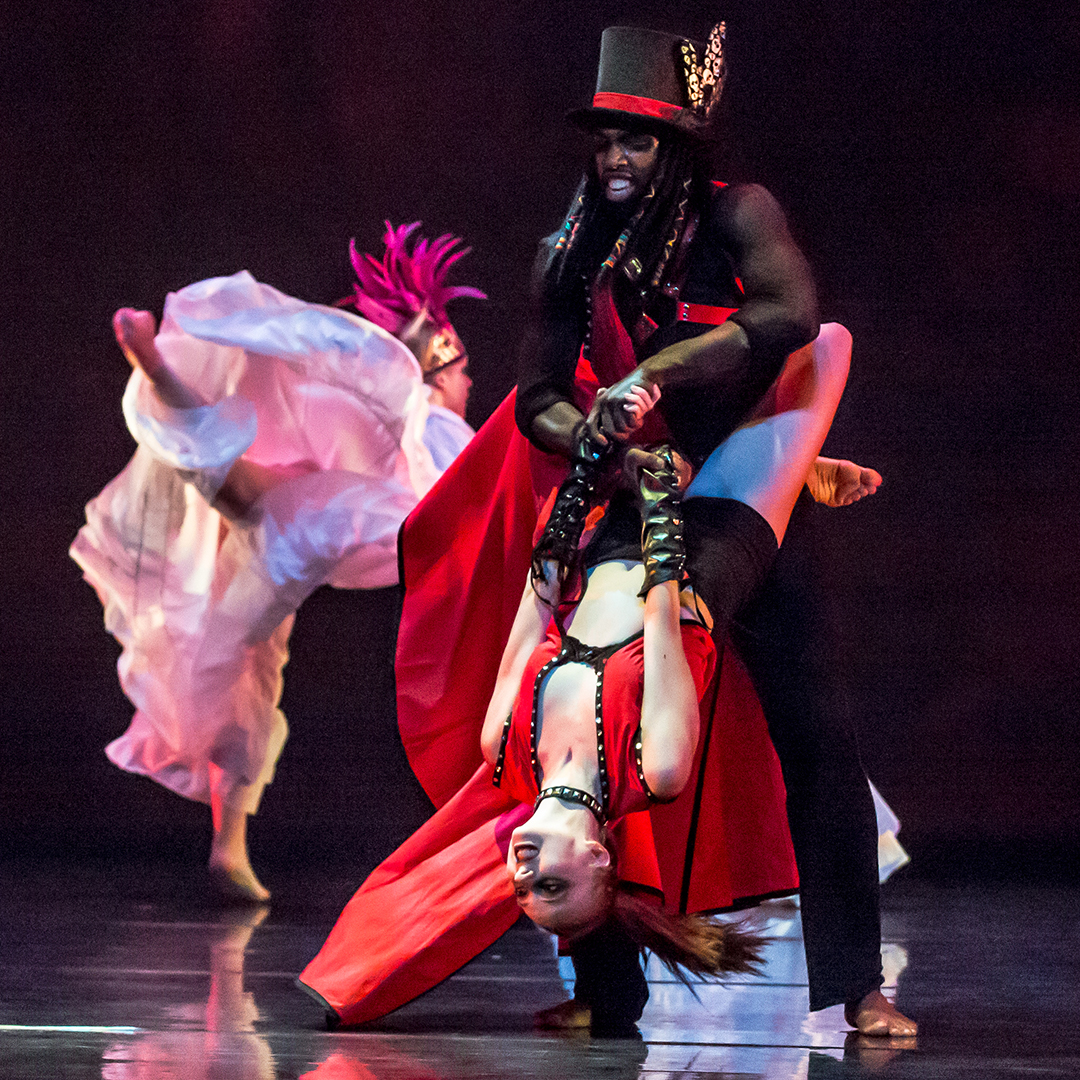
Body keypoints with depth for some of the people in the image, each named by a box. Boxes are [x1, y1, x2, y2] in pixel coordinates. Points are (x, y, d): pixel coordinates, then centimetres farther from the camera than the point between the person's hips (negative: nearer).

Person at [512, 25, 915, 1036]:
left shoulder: (736, 214, -8)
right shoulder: (576, 257, 3)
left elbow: (789, 313, -26)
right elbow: (537, 398, 3)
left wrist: (657, 374, -30)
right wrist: (593, 435, -19)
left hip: (746, 506, -3)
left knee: (815, 734, -8)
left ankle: (857, 985, -2)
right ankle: (603, 983, 6)